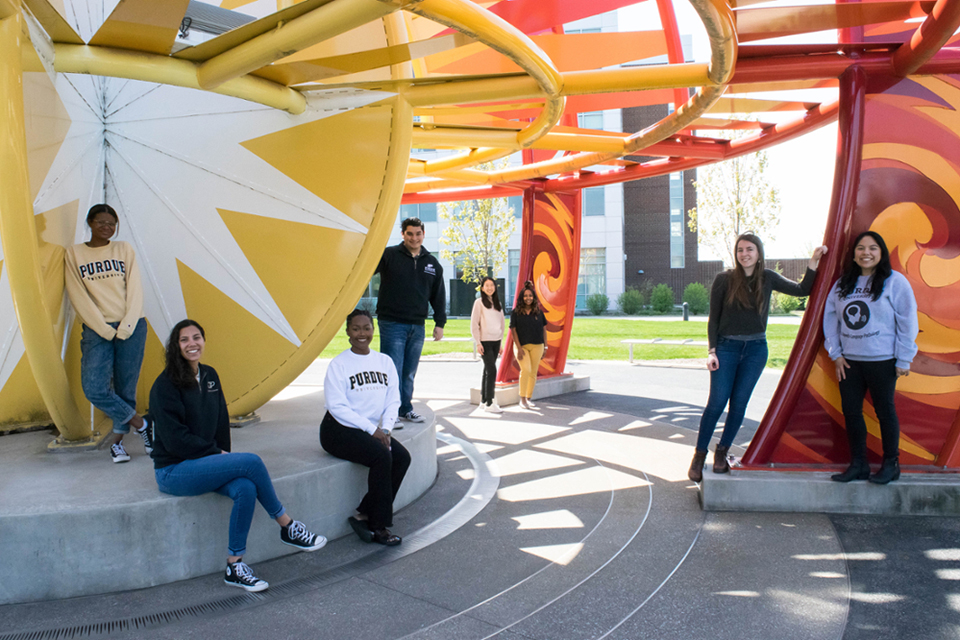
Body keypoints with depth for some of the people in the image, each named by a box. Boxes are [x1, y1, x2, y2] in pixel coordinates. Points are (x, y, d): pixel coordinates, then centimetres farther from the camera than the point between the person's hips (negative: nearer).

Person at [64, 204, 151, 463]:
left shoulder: (124, 249, 10)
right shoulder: (74, 254, 7)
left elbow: (134, 290, 5)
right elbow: (79, 297, 1)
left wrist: (125, 327, -7)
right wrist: (105, 330, -8)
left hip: (131, 329, 1)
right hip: (96, 331, 0)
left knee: (126, 388, 0)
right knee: (94, 389, -15)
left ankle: (118, 438, 17)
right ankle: (141, 424, 1)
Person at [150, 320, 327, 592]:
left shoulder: (210, 376, 11)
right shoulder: (166, 385, -11)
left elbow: (221, 420, 17)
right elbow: (174, 439, -15)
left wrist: (224, 454, 3)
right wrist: (216, 453, -11)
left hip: (203, 463, 7)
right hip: (174, 471, -6)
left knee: (245, 489, -26)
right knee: (251, 462, -24)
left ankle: (234, 567, -15)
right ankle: (288, 528, -9)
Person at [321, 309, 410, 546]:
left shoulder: (385, 362, 9)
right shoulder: (338, 364, -7)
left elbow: (393, 400, 6)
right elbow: (337, 406, -14)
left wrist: (385, 429, -12)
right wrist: (372, 429, -19)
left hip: (370, 431, 6)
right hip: (338, 430, -6)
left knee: (402, 457, -18)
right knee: (382, 456, -27)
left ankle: (364, 515, -11)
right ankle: (380, 526, -17)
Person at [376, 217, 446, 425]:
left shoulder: (432, 263, 11)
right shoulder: (388, 255, -2)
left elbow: (438, 296, 16)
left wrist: (440, 323, 11)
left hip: (417, 327, 4)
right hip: (392, 324, -4)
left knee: (409, 373, 12)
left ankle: (406, 409, 25)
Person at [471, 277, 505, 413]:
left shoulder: (497, 303, 15)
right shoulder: (479, 302, -2)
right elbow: (474, 324, -5)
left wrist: (501, 342, 13)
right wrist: (478, 343, -11)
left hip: (495, 341, 6)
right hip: (485, 341, -5)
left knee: (487, 370, 9)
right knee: (491, 370, -13)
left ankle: (484, 400, 15)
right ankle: (489, 403, -11)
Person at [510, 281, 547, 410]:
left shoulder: (538, 312, 7)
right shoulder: (515, 312, 0)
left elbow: (544, 329, 12)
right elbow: (513, 330, -3)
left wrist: (545, 346, 7)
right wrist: (519, 348, -11)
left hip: (537, 346, 3)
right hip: (522, 345, -3)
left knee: (533, 373, 6)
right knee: (526, 369, -20)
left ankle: (528, 398, 19)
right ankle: (522, 399, -10)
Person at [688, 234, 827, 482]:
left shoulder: (768, 278, 4)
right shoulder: (724, 279, -5)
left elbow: (802, 290, 13)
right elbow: (713, 319, -3)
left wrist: (813, 262, 4)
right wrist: (712, 351, -9)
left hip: (756, 349, 3)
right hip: (727, 347, -3)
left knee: (739, 403, 5)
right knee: (716, 403, -6)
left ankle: (722, 452, 20)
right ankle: (699, 455, 7)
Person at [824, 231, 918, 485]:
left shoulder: (895, 282, -4)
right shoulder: (842, 284, 10)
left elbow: (907, 322, -6)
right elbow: (830, 318, 11)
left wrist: (903, 360, -9)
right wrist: (835, 353, 4)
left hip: (882, 360, -5)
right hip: (849, 361, 5)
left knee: (884, 411, 5)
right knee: (850, 411, 6)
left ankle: (891, 464, 19)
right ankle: (858, 465, 17)